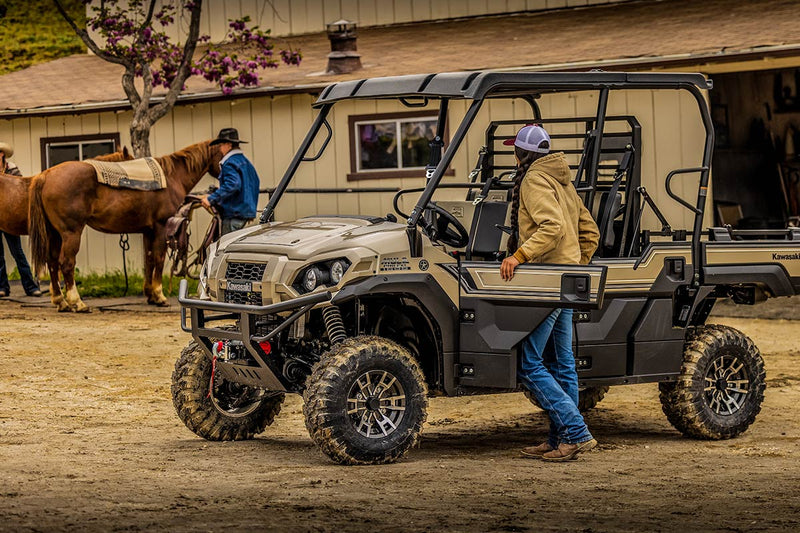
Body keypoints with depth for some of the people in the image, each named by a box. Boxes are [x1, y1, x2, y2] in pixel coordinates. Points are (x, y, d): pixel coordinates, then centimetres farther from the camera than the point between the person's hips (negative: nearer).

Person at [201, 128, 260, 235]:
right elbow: (255, 183, 24)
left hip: (234, 213, -10)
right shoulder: (245, 162, 17)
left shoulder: (230, 164, -13)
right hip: (246, 211, 10)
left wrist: (211, 199, -26)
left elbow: (231, 185, -27)